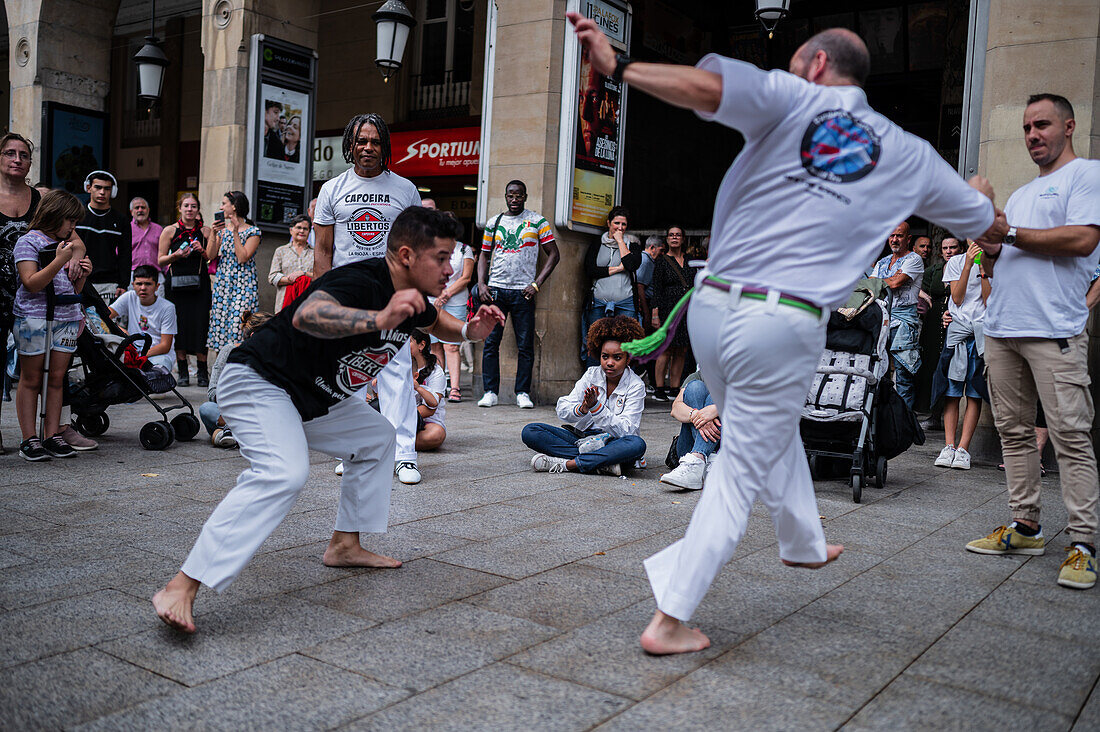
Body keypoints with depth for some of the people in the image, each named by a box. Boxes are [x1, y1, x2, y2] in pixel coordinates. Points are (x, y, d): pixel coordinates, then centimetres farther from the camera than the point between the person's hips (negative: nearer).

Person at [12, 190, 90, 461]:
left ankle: (52, 435, 9)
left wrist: (82, 275, 3)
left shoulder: (67, 245, 19)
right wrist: (60, 260, -18)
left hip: (66, 318, 6)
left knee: (57, 378, 5)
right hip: (34, 317, -6)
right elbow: (32, 283, -13)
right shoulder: (28, 242, -1)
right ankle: (29, 439, 2)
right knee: (31, 380, -1)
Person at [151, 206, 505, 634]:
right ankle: (181, 589, -31)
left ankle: (345, 546, 25)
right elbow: (306, 316, -48)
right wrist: (379, 318, -60)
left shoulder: (412, 296, 1)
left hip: (315, 399, 10)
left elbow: (436, 323, 25)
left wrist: (470, 331, 3)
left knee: (377, 438, 17)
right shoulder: (360, 282, -28)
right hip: (258, 384, -10)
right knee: (284, 473, -31)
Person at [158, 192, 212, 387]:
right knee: (179, 326, -1)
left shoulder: (205, 230, 9)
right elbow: (160, 261, 7)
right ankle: (182, 372, 8)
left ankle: (202, 372, 2)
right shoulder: (169, 231, 6)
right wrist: (176, 255, -11)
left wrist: (202, 251, -9)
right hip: (176, 282, 0)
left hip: (199, 283, 0)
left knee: (200, 325, -6)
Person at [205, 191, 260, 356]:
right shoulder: (223, 229, 13)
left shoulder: (253, 231, -4)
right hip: (222, 283, 6)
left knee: (238, 324, -12)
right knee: (219, 323, 3)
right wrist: (214, 233, -5)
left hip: (243, 286, -6)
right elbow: (210, 256, 6)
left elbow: (243, 257, -15)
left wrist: (236, 232, -14)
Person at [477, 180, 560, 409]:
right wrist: (481, 284, 2)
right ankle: (490, 392, 6)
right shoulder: (494, 223, 13)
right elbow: (484, 255, 18)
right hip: (495, 289, 2)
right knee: (490, 343, 0)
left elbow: (553, 254, 4)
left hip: (523, 292, -2)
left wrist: (536, 284, -6)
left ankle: (523, 393, 8)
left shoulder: (538, 222, 5)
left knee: (525, 345, 0)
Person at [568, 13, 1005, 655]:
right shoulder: (910, 155, 13)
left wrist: (617, 64, -11)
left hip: (712, 306, 2)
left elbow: (704, 86, -19)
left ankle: (805, 543, 49)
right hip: (785, 325, -2)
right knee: (740, 475, 7)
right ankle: (669, 621, 7)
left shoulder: (790, 99, 3)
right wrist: (982, 197, 50)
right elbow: (991, 229, 28)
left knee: (774, 429, 28)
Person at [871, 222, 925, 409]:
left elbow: (896, 283, -13)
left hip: (903, 322, -6)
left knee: (903, 375, -7)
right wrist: (892, 279, -4)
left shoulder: (914, 259, 0)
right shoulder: (882, 262, 22)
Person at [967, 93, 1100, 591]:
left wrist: (1009, 234, -8)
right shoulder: (1020, 194, 26)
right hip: (1002, 327, 8)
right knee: (1014, 432, 8)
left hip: (1054, 330, -8)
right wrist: (990, 254, 4)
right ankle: (1025, 526, 15)